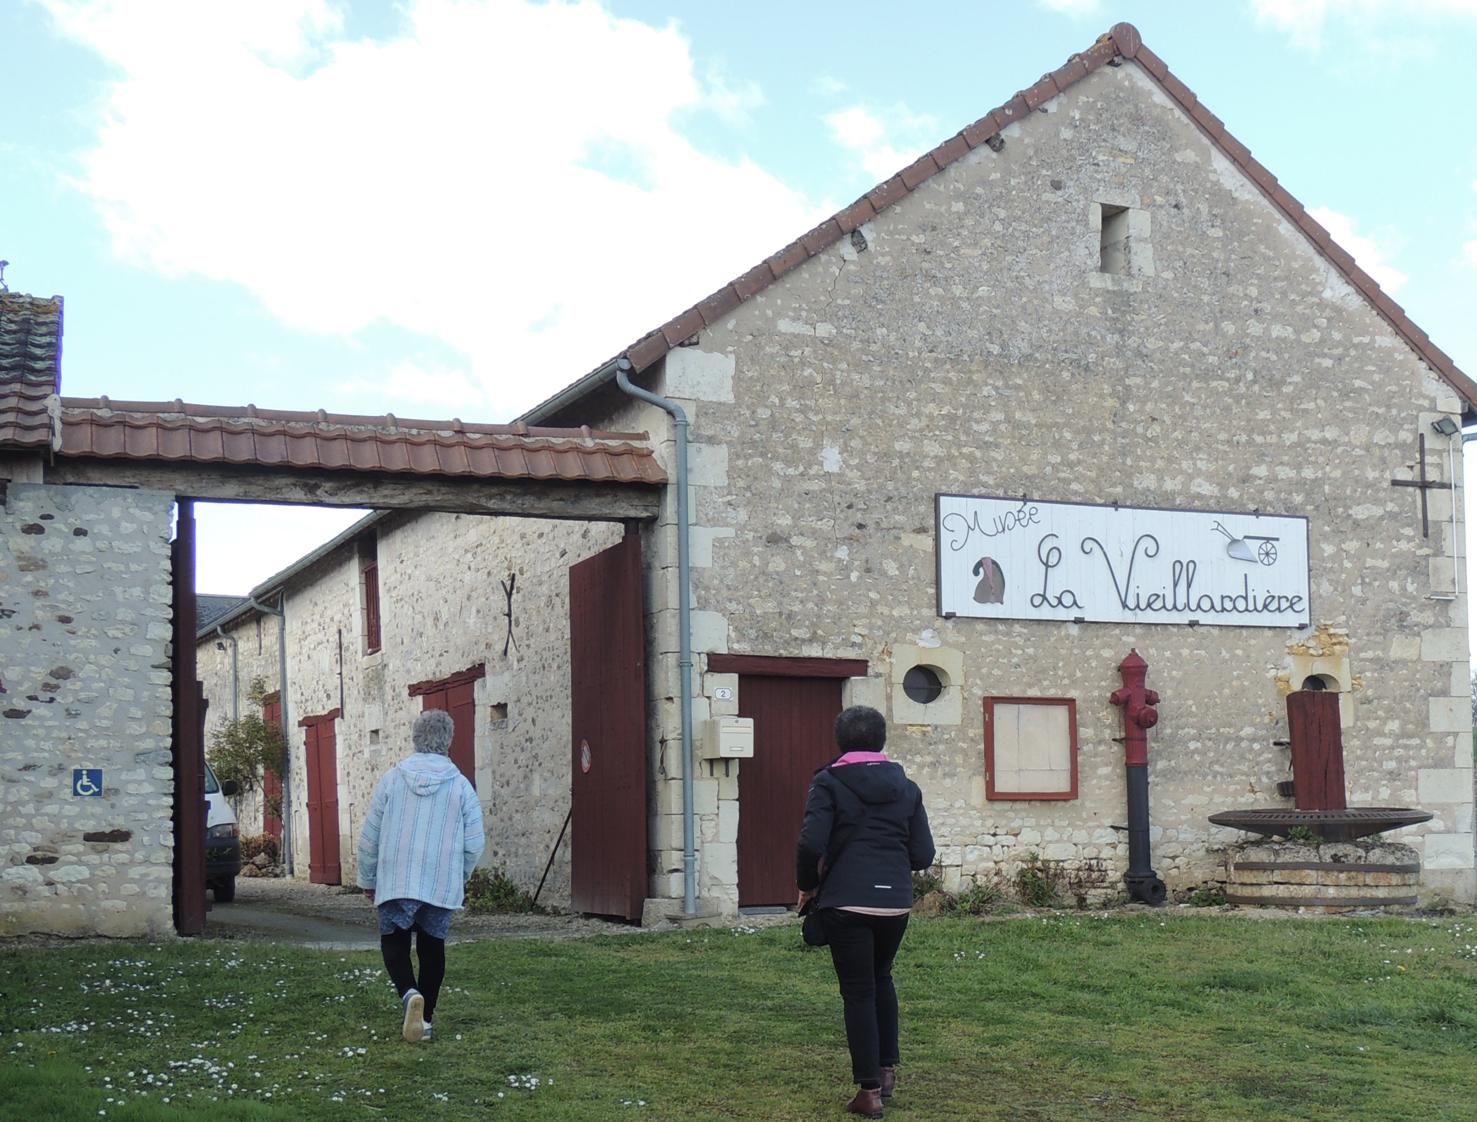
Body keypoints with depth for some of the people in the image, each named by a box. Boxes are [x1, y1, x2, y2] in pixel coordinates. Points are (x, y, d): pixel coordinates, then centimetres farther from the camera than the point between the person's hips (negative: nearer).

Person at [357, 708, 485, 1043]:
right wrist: (460, 877, 18)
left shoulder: (391, 779, -1)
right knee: (432, 946, 14)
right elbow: (474, 844, -1)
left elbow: (369, 836, 3)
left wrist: (367, 879, 16)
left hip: (396, 881, -1)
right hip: (442, 884, 1)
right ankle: (425, 1019, 15)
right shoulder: (461, 785, -3)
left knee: (394, 941, 10)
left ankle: (409, 993, -17)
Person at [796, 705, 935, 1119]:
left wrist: (807, 886, 2)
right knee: (881, 979, 25)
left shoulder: (829, 783, -4)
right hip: (896, 902, 4)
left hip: (846, 902, -4)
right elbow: (923, 854, 5)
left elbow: (810, 844, -15)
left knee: (858, 992, 3)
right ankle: (887, 1069, 27)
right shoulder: (905, 787, 8)